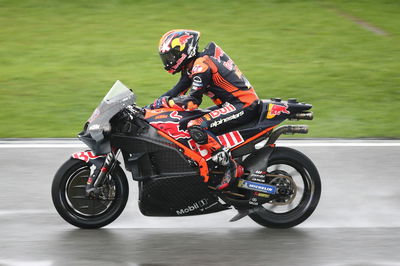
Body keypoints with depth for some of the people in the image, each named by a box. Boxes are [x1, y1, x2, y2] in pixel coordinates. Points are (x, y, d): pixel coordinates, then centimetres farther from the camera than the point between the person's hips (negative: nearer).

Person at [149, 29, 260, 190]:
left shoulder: (201, 66, -17)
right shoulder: (193, 65, 14)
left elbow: (192, 103, -21)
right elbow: (178, 90, 17)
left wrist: (164, 101, -10)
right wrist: (150, 107, 10)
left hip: (242, 106, -11)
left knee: (196, 128, -25)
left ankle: (231, 167, -21)